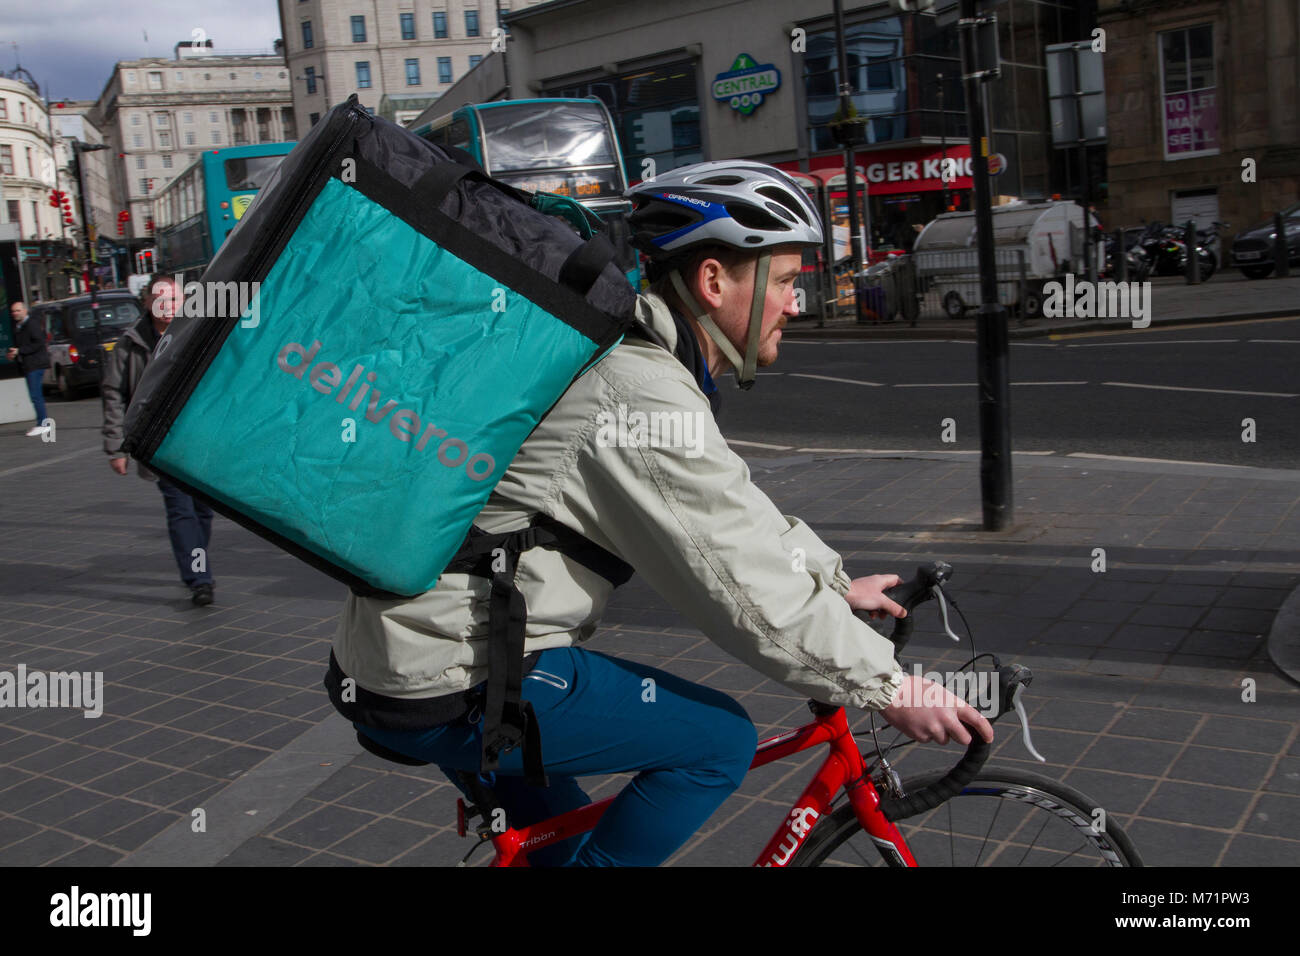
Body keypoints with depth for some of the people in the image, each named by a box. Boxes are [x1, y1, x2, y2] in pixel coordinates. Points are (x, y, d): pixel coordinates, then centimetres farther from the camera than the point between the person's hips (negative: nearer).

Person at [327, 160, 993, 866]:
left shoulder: (628, 353, 9)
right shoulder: (642, 397, -24)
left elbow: (733, 508, 20)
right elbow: (748, 590, -21)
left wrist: (834, 583, 23)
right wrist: (889, 688, -10)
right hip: (451, 695, -10)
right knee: (720, 741, -3)